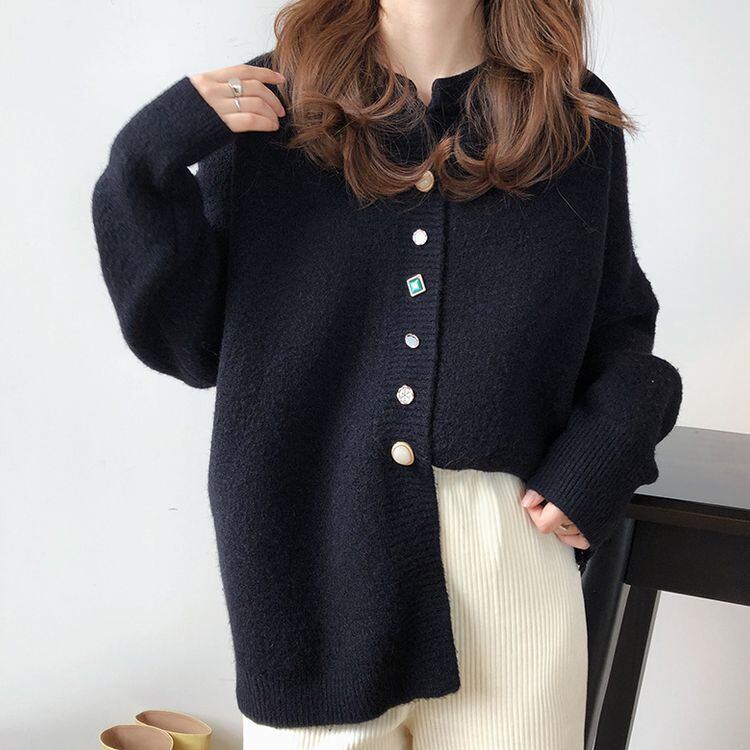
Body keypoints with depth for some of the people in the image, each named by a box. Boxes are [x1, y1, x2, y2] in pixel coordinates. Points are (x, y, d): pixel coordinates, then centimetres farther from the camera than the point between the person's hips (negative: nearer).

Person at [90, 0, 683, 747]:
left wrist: (606, 453, -5)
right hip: (310, 553, 0)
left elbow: (619, 324, 12)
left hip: (511, 554, 2)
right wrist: (146, 165, -12)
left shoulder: (577, 118, 2)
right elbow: (190, 343, -1)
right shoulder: (266, 105, -1)